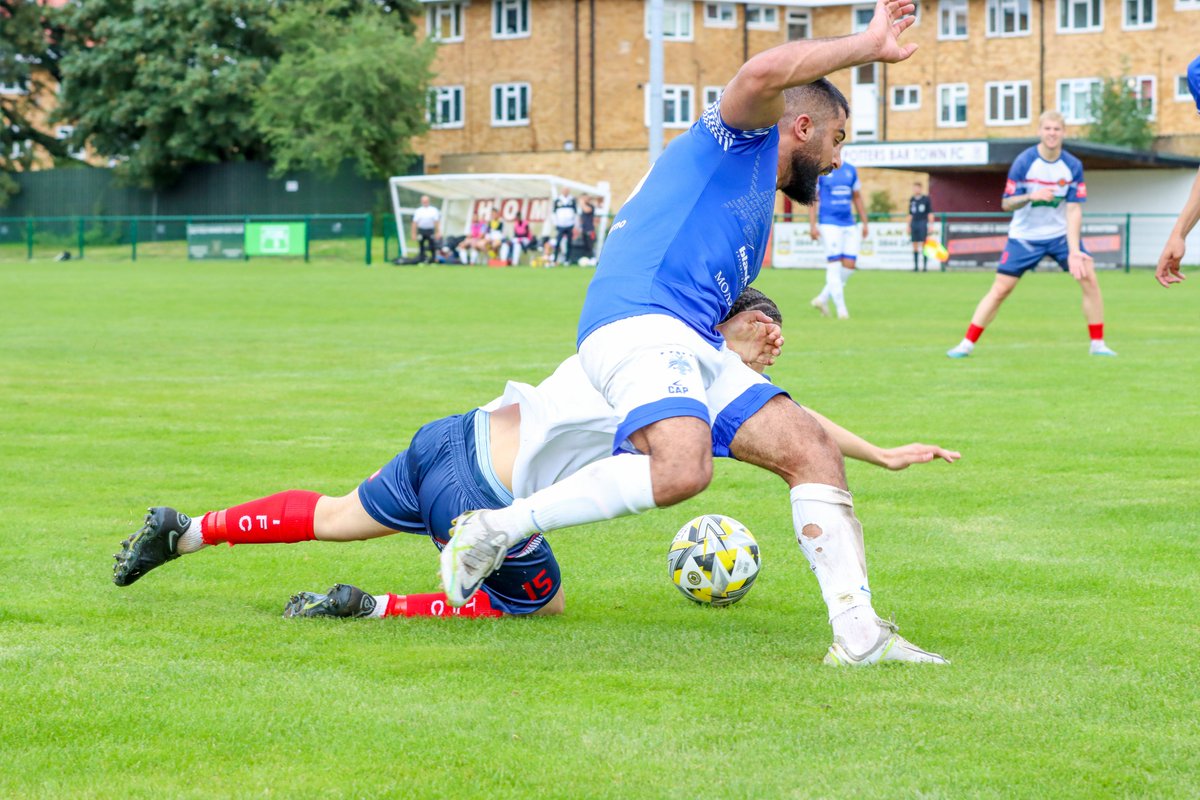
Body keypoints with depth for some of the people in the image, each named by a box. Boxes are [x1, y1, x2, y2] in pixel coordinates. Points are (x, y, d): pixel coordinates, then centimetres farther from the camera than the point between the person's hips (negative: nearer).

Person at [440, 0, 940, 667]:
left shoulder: (759, 223, 33)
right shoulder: (739, 137, 7)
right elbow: (764, 73, -16)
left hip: (698, 347, 10)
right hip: (638, 320, -10)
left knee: (812, 449, 0)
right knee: (683, 468, -32)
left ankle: (859, 635, -4)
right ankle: (493, 529, -19)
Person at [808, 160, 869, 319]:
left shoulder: (850, 170, 12)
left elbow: (857, 198, 19)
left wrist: (864, 223, 14)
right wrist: (812, 226, -11)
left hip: (848, 225, 5)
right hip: (829, 224, -5)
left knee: (850, 264, -2)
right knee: (834, 265, -10)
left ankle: (823, 299, 14)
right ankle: (841, 308, -5)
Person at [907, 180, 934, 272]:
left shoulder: (926, 199, 0)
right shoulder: (912, 200, 12)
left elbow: (930, 213, -1)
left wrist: (930, 225, -8)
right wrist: (908, 226, 12)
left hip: (923, 223, -4)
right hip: (914, 223, 4)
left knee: (924, 245, -7)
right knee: (915, 246, 3)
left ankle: (925, 266, -4)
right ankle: (915, 266, 6)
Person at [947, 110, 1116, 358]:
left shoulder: (1073, 166, -9)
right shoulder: (1024, 162, -14)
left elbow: (1074, 210, -12)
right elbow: (1006, 203, -12)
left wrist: (1074, 250, -22)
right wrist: (1030, 196, -33)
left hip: (1061, 233, 2)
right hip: (1025, 235, -2)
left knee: (1089, 278, -12)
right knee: (1000, 289, -6)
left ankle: (1097, 344, -1)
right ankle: (967, 344, 2)